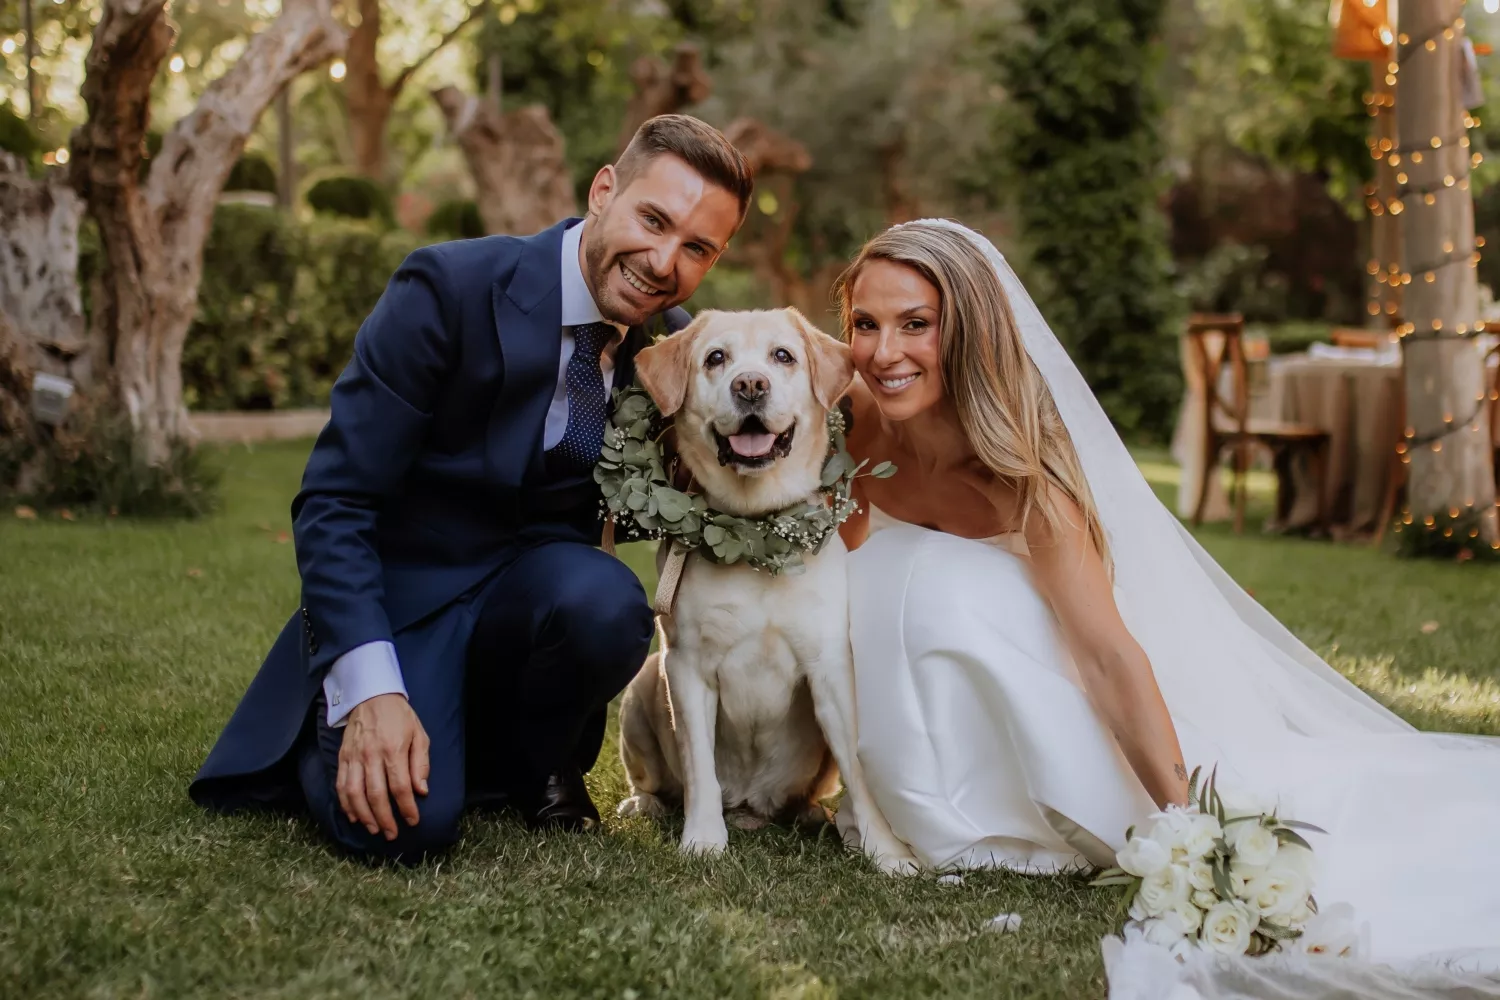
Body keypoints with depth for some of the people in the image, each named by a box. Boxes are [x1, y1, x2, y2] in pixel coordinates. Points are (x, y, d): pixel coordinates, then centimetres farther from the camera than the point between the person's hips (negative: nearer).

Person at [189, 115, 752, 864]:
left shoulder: (673, 345, -3)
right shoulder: (450, 288, -18)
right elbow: (332, 503, -18)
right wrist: (371, 691, -28)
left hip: (540, 584, 4)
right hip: (402, 588, -4)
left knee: (608, 606, -32)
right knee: (403, 823, -27)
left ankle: (522, 763, 0)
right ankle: (329, 732, 9)